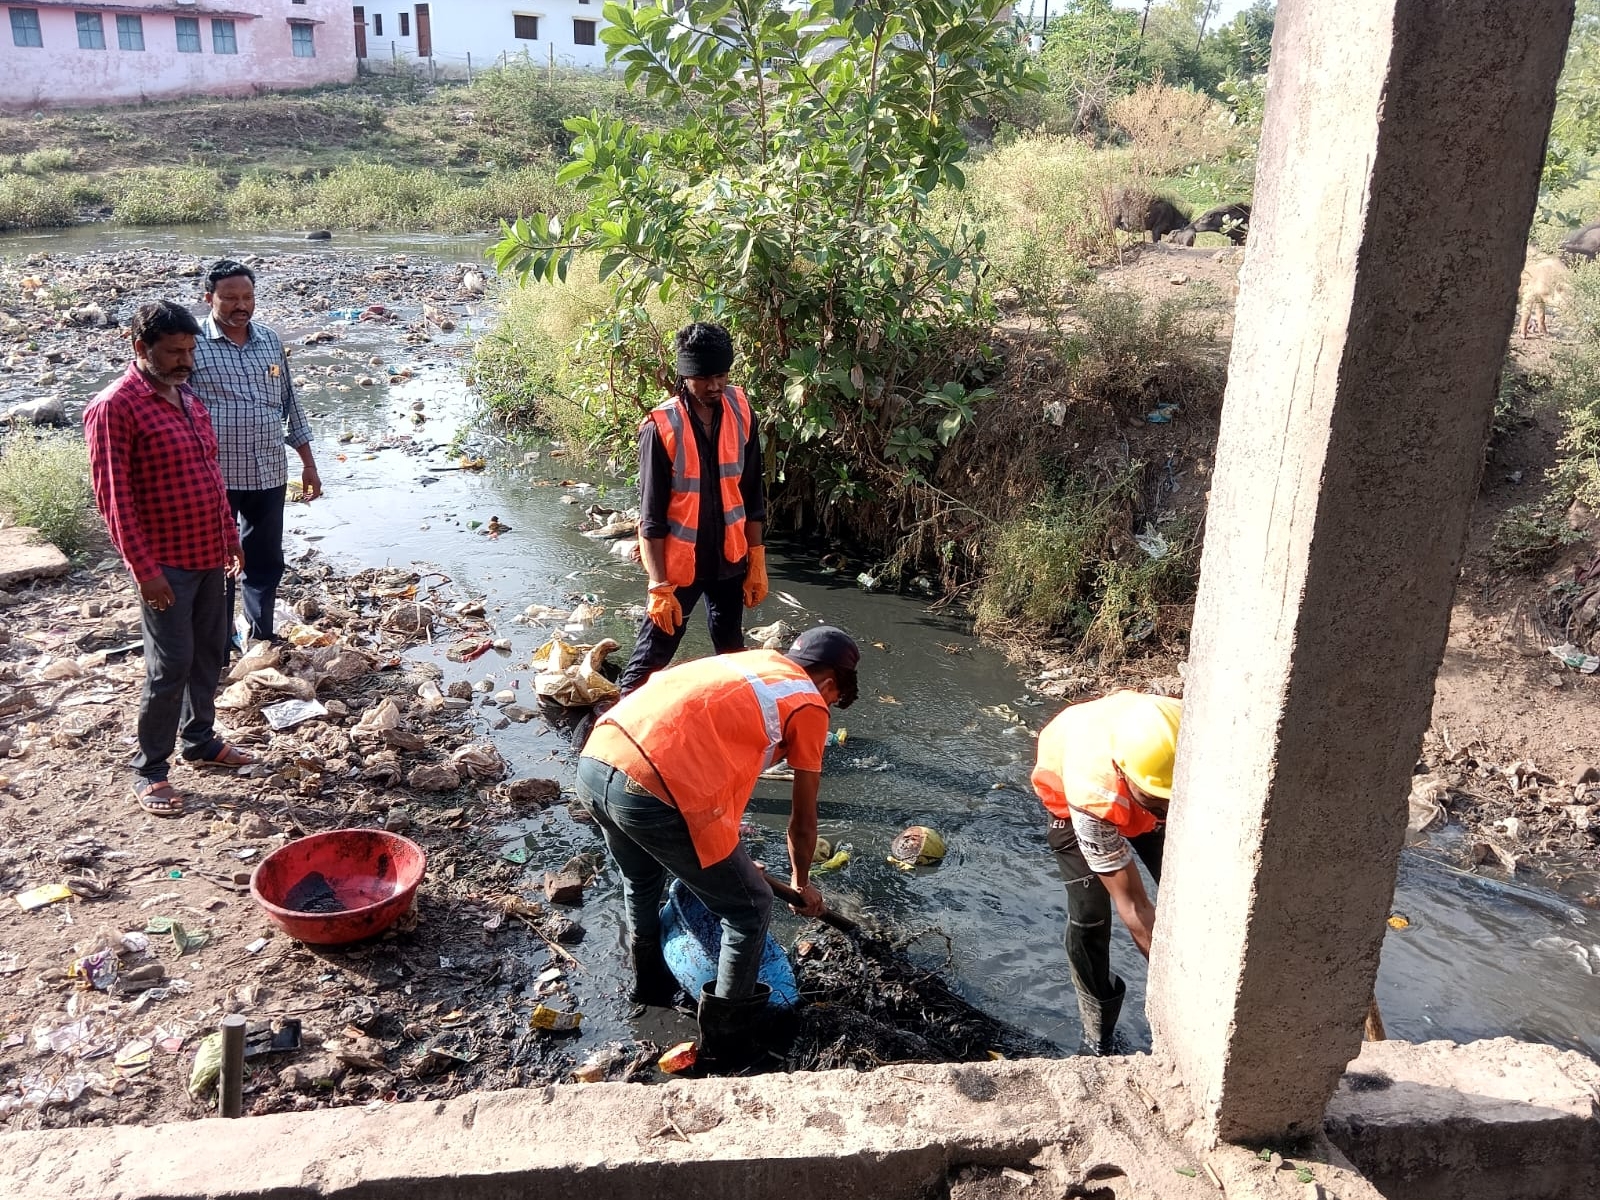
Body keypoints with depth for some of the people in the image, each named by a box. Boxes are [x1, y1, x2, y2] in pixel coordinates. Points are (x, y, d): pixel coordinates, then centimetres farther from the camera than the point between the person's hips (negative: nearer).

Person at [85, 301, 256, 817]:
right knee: (170, 666, -3)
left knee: (210, 652, 17)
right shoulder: (115, 407, -16)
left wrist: (230, 538, 18)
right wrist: (144, 570, -20)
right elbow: (112, 494, -18)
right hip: (165, 563, -8)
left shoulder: (188, 399, 10)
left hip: (208, 555, 8)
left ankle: (200, 739, 34)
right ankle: (149, 771, 11)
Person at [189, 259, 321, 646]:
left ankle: (262, 641, 32)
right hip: (213, 477, -5)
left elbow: (289, 403, 14)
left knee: (267, 563, 15)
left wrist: (308, 463, 13)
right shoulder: (192, 343, -9)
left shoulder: (270, 341, 7)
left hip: (269, 474, 5)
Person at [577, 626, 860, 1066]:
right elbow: (803, 822, 18)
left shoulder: (749, 661, 29)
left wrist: (727, 857, 48)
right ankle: (725, 1035, 29)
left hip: (594, 764, 8)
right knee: (749, 909, 16)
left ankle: (652, 983, 57)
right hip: (653, 794, -8)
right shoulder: (808, 706, 10)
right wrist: (801, 882, 38)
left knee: (641, 882, 37)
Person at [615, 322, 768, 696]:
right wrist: (659, 585, -17)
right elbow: (652, 515, -15)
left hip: (729, 558, 4)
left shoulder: (741, 412, -4)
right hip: (678, 562, -4)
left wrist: (757, 561, 4)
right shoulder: (661, 427, -18)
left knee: (731, 652, 19)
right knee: (653, 654, 3)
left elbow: (752, 494, 3)